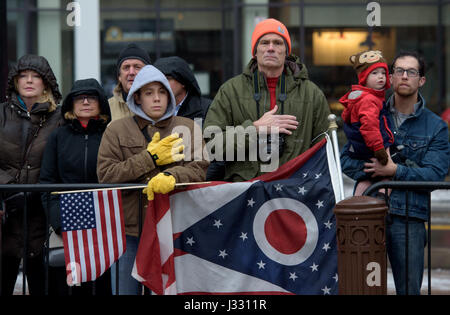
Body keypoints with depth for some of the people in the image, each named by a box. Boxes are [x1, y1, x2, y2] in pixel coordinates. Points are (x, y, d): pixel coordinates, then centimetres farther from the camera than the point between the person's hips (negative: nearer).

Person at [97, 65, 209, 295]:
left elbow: (199, 169, -3)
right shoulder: (117, 130, 9)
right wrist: (151, 158, -7)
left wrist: (171, 177, -24)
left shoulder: (188, 128, 10)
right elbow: (105, 175, -3)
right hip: (129, 228, 0)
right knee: (126, 288, 5)